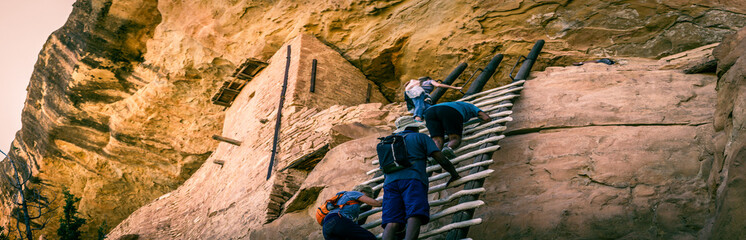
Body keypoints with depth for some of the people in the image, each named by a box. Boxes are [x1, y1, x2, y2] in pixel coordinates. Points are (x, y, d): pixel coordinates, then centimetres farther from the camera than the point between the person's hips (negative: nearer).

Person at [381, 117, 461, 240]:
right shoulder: (420, 137, 19)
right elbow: (440, 158, 10)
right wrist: (454, 175, 22)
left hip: (390, 182, 4)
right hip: (413, 179, -4)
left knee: (392, 222, -14)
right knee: (415, 216, -22)